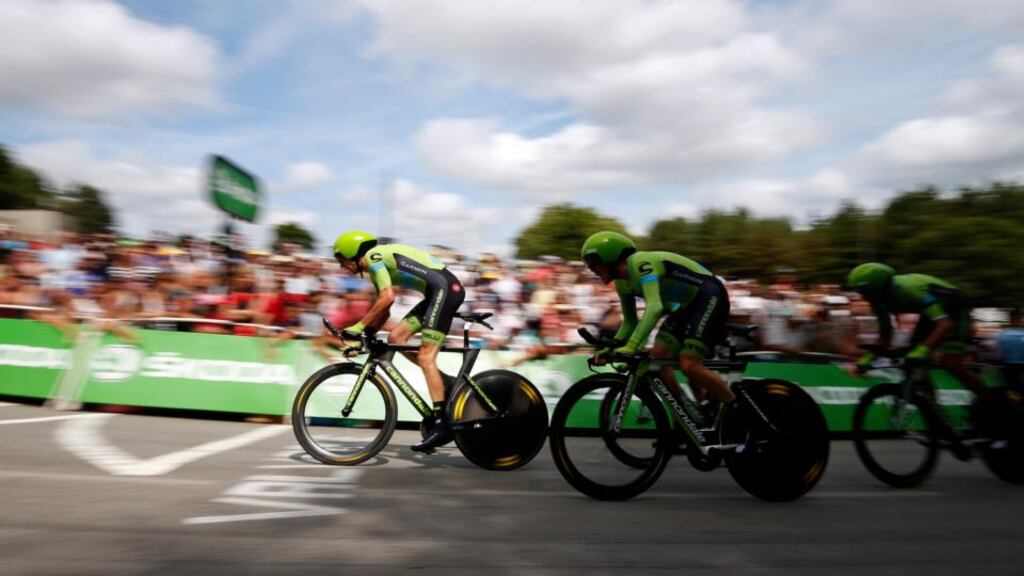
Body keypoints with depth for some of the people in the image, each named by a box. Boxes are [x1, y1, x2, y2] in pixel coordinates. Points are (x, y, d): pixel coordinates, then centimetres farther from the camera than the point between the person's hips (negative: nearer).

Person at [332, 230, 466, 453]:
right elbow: (383, 311, 24)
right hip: (439, 292, 9)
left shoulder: (374, 257, -6)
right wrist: (362, 337, 19)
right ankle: (447, 384, 10)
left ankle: (442, 425, -13)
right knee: (395, 338, 7)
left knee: (425, 357, -13)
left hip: (445, 288, -9)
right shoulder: (379, 263, 22)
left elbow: (387, 298, -20)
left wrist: (358, 327, -13)